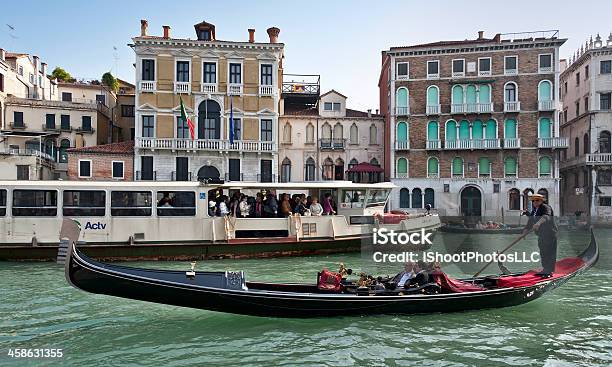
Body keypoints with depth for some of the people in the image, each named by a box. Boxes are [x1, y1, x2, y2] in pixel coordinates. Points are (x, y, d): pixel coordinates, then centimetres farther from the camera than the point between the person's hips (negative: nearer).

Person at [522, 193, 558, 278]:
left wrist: (538, 223, -48)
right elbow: (531, 221, 19)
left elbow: (546, 216, -32)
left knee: (549, 252, -8)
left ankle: (549, 271, -4)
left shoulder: (546, 207, -12)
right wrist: (526, 230, 7)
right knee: (543, 253, 13)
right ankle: (545, 270, 23)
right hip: (541, 234, 9)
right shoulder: (534, 210, 13)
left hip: (549, 233, -9)